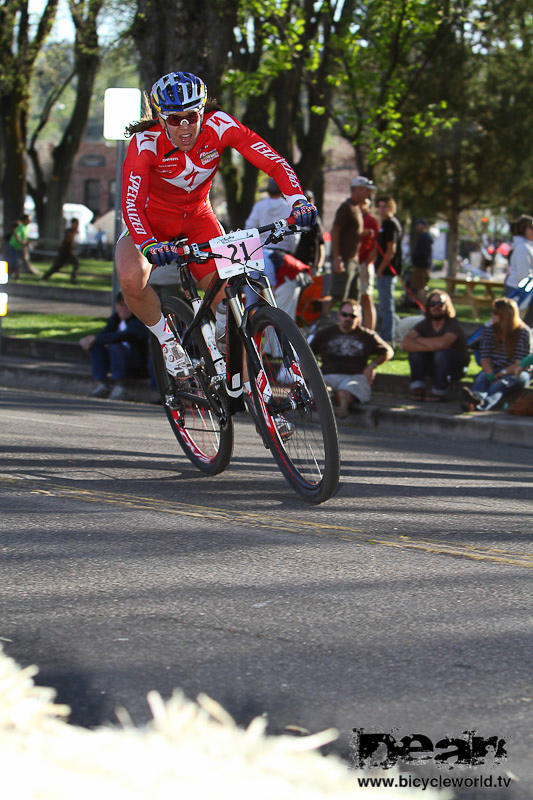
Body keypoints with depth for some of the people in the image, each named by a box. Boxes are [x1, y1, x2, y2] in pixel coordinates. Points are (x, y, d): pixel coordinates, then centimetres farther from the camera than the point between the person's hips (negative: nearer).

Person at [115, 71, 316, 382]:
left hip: (198, 217, 2)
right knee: (132, 279, -32)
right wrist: (149, 245, -58)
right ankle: (168, 341, -4)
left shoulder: (219, 126, -25)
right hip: (153, 219, -2)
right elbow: (132, 203, -39)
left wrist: (298, 200, -47)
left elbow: (273, 161, -29)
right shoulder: (146, 142, -30)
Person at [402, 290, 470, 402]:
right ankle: (417, 388, -17)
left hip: (456, 368, -4)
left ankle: (439, 392, -20)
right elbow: (405, 343, -23)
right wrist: (430, 347, -36)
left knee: (442, 352, -35)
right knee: (415, 348, -19)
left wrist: (419, 340, -23)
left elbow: (442, 343, -41)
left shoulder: (453, 325, -21)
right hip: (434, 367, 4)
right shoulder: (424, 324, -7)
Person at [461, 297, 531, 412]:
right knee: (482, 377, -31)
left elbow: (519, 364, -11)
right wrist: (491, 375, -20)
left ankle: (484, 402, -71)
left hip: (517, 374, -4)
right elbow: (485, 360, 2)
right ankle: (476, 395, -69)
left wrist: (498, 375, -21)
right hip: (494, 372, 4)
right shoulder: (488, 331, 7)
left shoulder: (523, 332, -6)